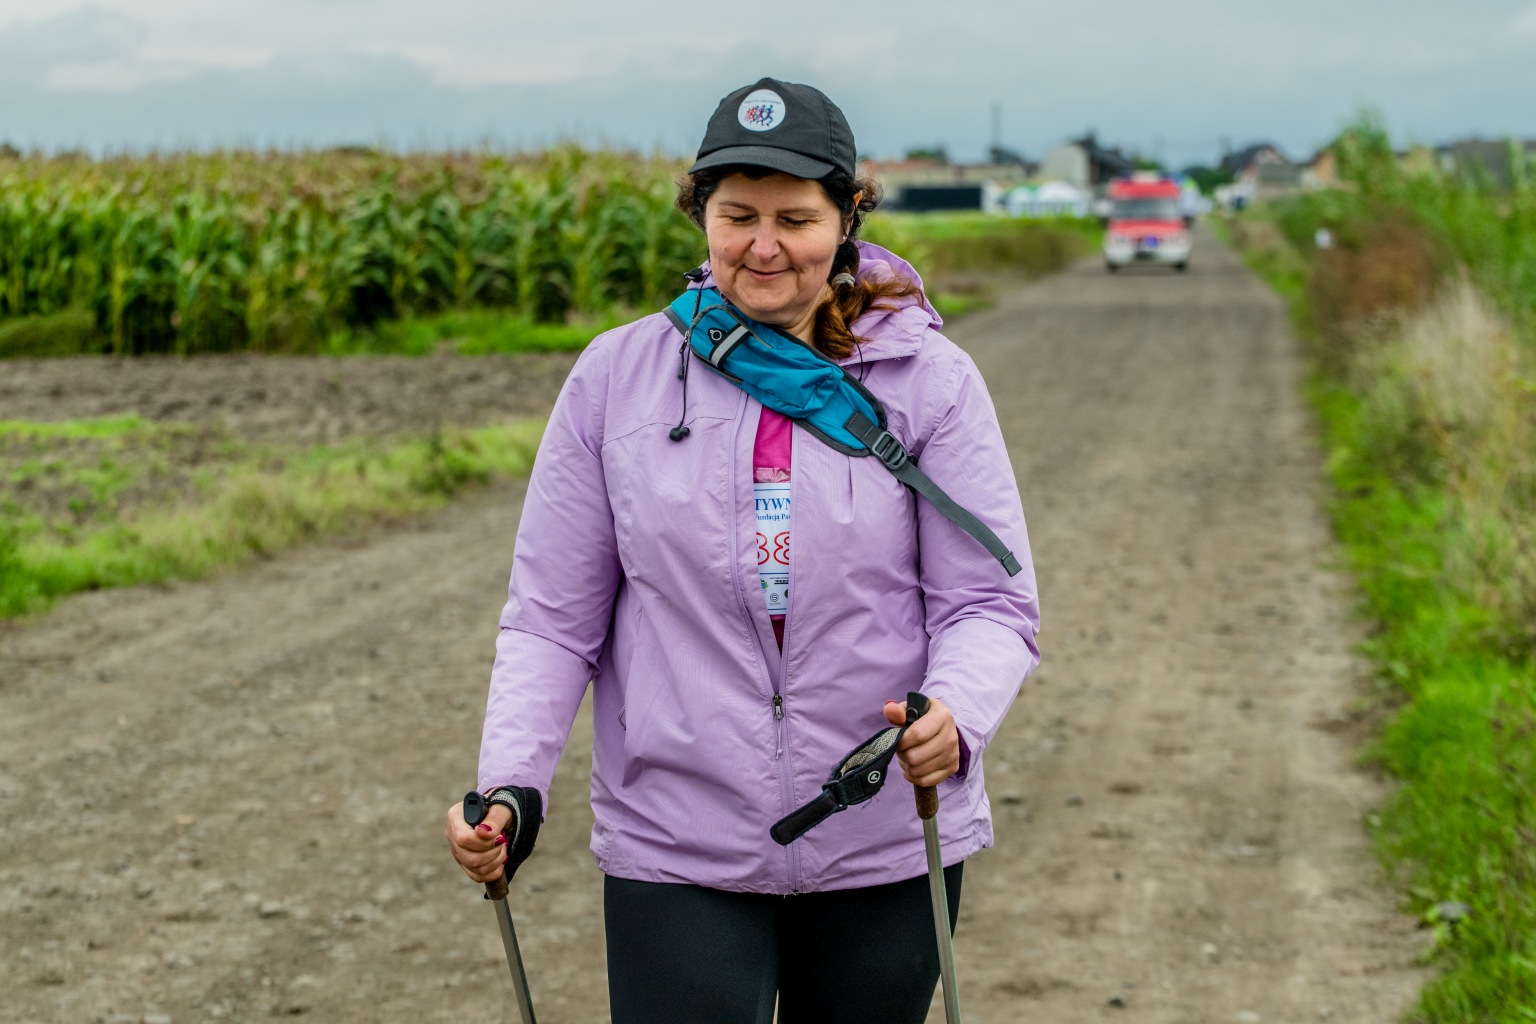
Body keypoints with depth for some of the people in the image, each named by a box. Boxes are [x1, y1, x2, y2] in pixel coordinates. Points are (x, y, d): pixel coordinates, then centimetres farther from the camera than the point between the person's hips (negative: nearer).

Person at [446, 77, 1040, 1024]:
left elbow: (991, 603, -5)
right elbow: (553, 617, 3)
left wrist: (955, 717, -27)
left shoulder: (930, 380, -3)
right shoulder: (614, 378, 0)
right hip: (676, 851, 0)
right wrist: (510, 785, -12)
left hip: (887, 850, 1)